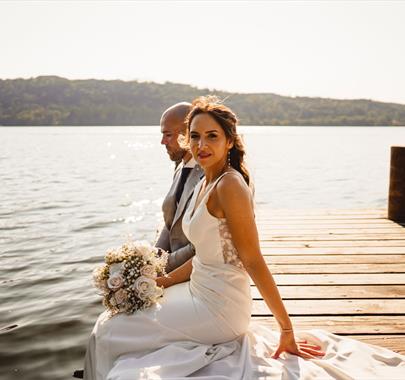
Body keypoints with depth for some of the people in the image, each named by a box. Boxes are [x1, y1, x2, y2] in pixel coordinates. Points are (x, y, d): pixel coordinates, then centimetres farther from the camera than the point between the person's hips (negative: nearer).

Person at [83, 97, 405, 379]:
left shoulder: (229, 185, -22)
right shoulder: (205, 184, 6)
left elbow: (254, 262, -21)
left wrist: (287, 328, -16)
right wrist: (162, 281, 8)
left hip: (218, 308, -9)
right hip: (201, 291, 9)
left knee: (111, 330, 2)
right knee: (117, 316, 20)